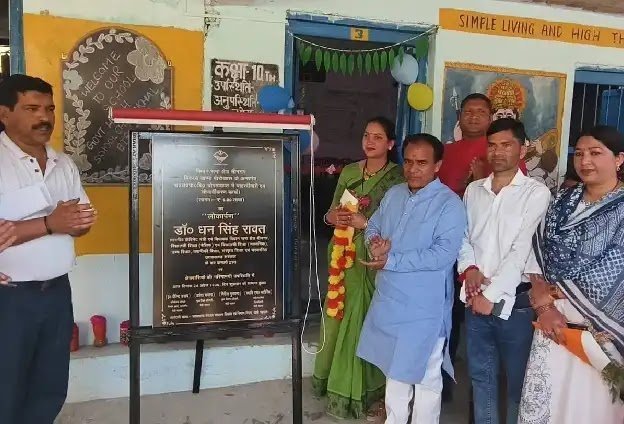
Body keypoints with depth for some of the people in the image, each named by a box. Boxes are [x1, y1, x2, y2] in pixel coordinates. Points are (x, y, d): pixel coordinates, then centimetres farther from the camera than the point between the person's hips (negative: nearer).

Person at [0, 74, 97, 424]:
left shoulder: (64, 164, 8)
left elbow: (83, 220, 11)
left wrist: (76, 222, -11)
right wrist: (49, 224, -23)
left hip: (57, 290, 6)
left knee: (52, 390, 17)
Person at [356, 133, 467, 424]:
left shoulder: (449, 203, -14)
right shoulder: (393, 194, 7)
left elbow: (443, 254, -24)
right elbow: (373, 227, 14)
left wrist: (391, 260, -23)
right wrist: (374, 243, -11)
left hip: (424, 306, -6)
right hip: (389, 298, 6)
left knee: (425, 375, 10)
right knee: (395, 367, 21)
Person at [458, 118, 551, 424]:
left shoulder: (536, 193, -7)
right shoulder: (474, 190, 9)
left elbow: (521, 250, -12)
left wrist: (493, 295, -13)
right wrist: (469, 267, -8)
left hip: (514, 300, -4)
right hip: (475, 298, 4)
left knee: (517, 380, 10)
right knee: (481, 376, 15)